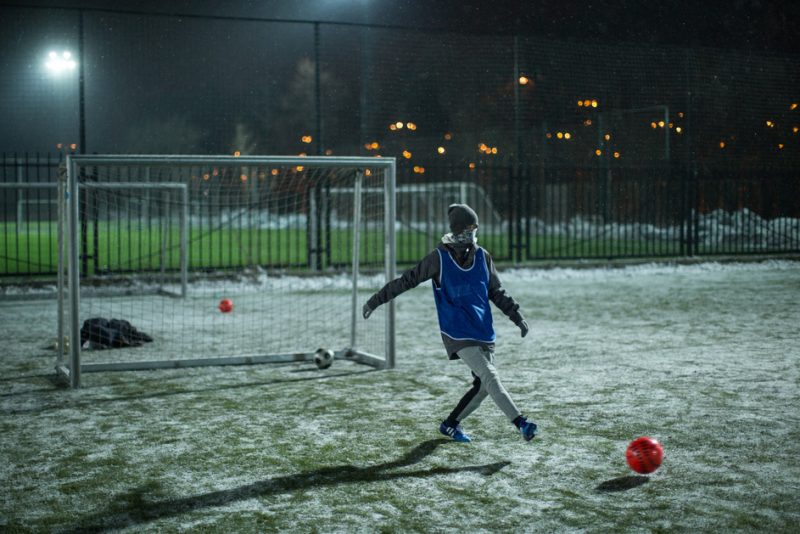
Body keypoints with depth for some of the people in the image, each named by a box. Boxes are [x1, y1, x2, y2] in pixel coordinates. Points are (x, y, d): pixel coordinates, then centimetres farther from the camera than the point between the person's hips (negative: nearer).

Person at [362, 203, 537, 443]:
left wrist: (517, 317, 11)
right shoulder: (439, 258, -6)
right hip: (457, 332, -6)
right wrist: (376, 300, 2)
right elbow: (407, 280, 0)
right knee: (489, 377, -18)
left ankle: (451, 424, 22)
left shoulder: (482, 256, 7)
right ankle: (521, 423, -19)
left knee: (483, 385, 4)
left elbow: (497, 292, 17)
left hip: (484, 332, 6)